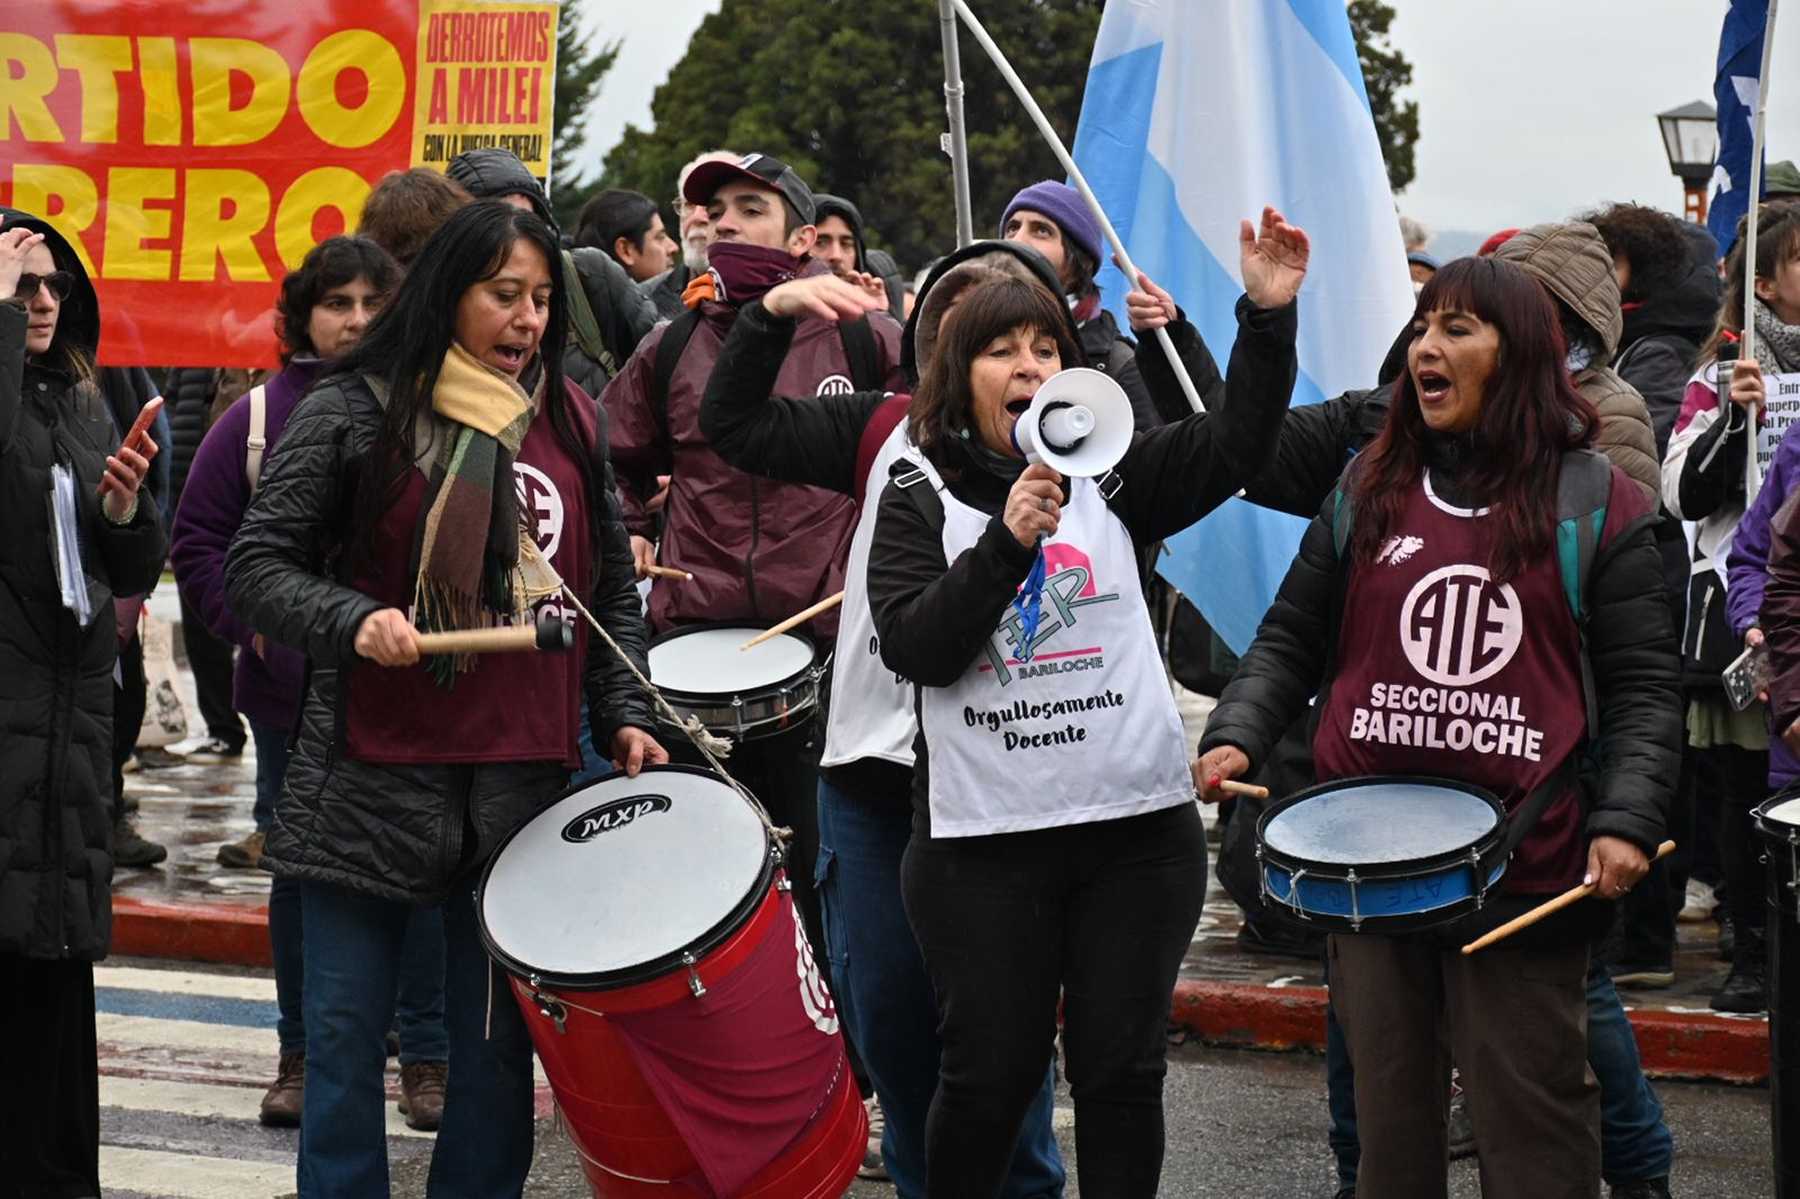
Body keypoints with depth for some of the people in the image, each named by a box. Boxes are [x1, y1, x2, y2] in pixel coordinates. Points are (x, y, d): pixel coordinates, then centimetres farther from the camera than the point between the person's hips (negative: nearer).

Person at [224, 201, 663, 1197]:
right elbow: (255, 564, -3)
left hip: (523, 779, 3)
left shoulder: (569, 423, 11)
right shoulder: (354, 412, -2)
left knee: (499, 1039, 6)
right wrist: (352, 621, -19)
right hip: (374, 777, -3)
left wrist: (626, 716, 9)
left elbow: (613, 590, 19)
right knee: (345, 1039, 1)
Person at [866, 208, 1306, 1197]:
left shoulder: (1111, 475, 7)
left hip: (1137, 823, 2)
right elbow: (914, 648, -9)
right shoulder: (920, 499, 3)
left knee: (1121, 1068, 6)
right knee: (989, 1072, 4)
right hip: (984, 836, -1)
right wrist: (1010, 539, -19)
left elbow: (1233, 444, -7)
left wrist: (1268, 313, -19)